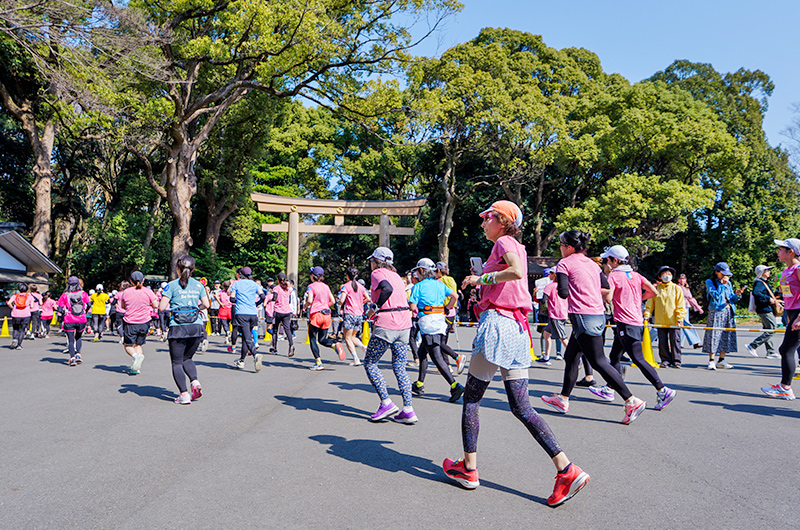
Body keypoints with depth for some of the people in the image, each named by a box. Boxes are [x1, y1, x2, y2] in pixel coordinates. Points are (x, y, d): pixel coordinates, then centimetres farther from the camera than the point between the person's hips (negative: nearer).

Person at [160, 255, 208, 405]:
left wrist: (170, 305, 14)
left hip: (178, 327, -4)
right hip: (197, 326, 4)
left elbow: (162, 307, -7)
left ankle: (184, 394, -5)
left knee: (177, 362, 5)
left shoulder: (172, 285, -3)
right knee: (187, 358, 20)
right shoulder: (198, 285, 8)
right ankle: (195, 382, -3)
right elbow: (206, 304, 9)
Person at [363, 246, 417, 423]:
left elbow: (387, 288, -25)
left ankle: (386, 403, -2)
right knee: (399, 367, 10)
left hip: (386, 325, -8)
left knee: (369, 363, 6)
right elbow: (401, 298, 14)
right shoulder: (396, 275, 19)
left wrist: (375, 308, -15)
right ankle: (408, 410, 3)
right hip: (404, 323, 8)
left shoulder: (377, 273, -4)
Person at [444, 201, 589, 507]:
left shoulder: (504, 242, -5)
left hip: (497, 322, -9)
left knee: (471, 398, 5)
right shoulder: (518, 248, 22)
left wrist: (482, 278, -14)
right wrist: (483, 282, 23)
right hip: (518, 328, 9)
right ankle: (567, 470, -2)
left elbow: (516, 271, -25)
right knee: (521, 407, 6)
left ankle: (468, 469, 13)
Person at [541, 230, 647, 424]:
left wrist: (560, 283, 6)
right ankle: (563, 399, 26)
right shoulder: (592, 263, 15)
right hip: (599, 315, 9)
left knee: (599, 362, -6)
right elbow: (606, 287, 15)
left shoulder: (564, 264, -7)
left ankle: (632, 401, -9)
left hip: (583, 317, -9)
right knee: (570, 356, 17)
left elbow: (563, 293, -14)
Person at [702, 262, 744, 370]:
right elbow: (715, 295, -14)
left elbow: (731, 299, 14)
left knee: (726, 335, 6)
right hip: (716, 311, -6)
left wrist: (737, 295, -5)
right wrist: (722, 284, -13)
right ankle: (711, 360, -3)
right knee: (714, 334, -8)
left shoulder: (728, 283, 16)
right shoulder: (710, 282, 0)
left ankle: (722, 360, 14)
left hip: (728, 312, 6)